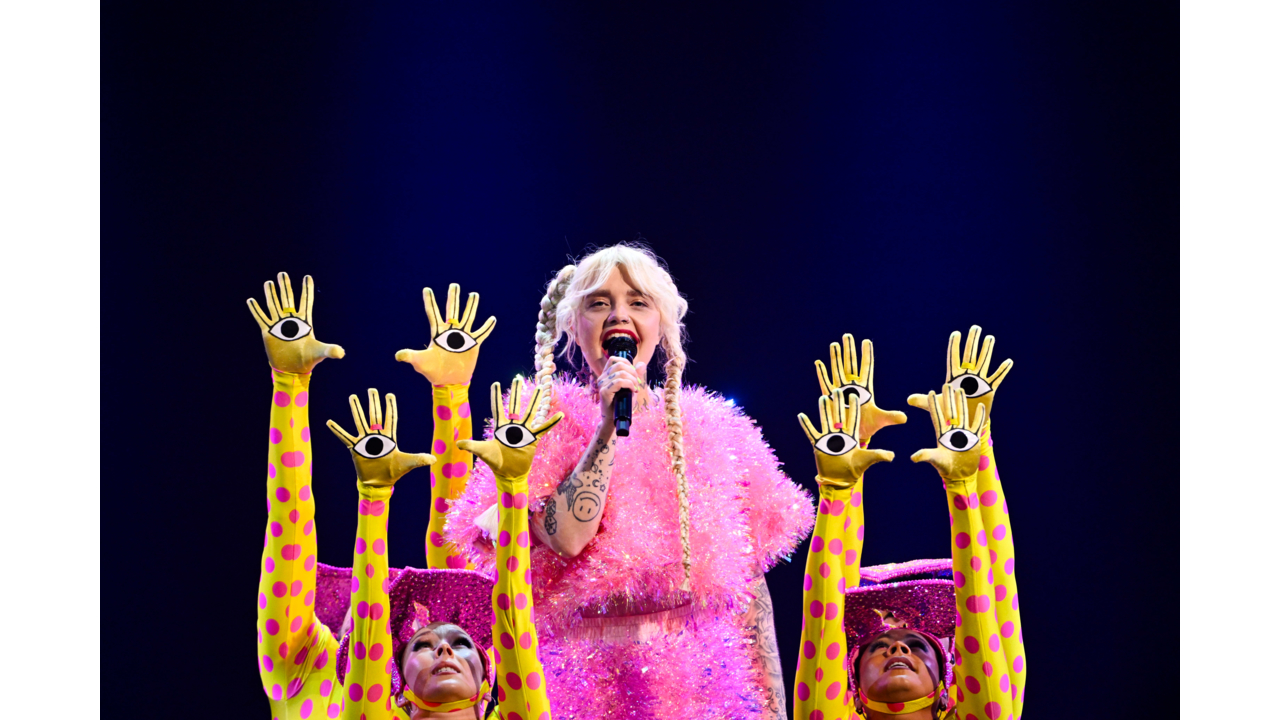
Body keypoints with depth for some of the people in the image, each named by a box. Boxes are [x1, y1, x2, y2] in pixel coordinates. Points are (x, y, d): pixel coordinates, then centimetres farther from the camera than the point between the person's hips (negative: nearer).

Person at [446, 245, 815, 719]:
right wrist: (610, 426, -13)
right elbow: (565, 538, -13)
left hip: (706, 680, 2)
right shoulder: (549, 421, 4)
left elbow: (751, 586, 10)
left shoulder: (711, 430, 10)